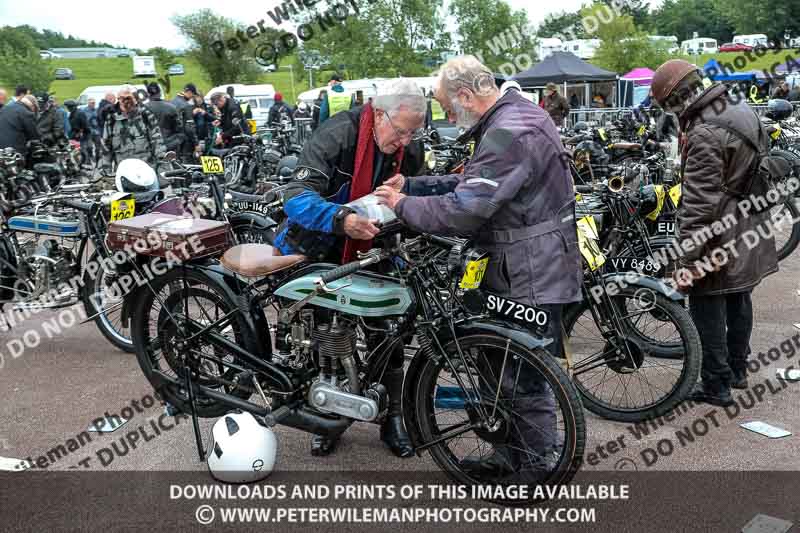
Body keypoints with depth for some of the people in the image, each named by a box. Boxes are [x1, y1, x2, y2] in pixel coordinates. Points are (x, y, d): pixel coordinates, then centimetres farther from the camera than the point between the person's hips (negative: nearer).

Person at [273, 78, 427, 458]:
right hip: (321, 251, -4)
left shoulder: (410, 149, -8)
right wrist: (341, 220, -53)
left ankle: (393, 419, 18)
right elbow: (296, 197, -36)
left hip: (373, 250, 4)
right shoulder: (335, 136, -26)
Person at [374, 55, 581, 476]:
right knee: (505, 369, 20)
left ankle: (542, 463, 16)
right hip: (520, 271, 11)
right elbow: (470, 184, 15)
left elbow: (463, 212, -27)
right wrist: (412, 185, 6)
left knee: (527, 378, 1)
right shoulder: (513, 116, 12)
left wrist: (404, 205, -12)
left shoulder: (510, 134, -23)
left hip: (531, 279, -11)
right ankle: (509, 456, 34)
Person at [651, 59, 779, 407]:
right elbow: (764, 151, 18)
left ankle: (716, 386, 11)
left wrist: (687, 260, -26)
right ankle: (737, 371, 37)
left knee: (708, 308, 2)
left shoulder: (704, 136, -25)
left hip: (719, 245, -10)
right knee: (739, 301, 21)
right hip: (750, 237, 10)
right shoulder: (743, 111, 5)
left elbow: (698, 204, -28)